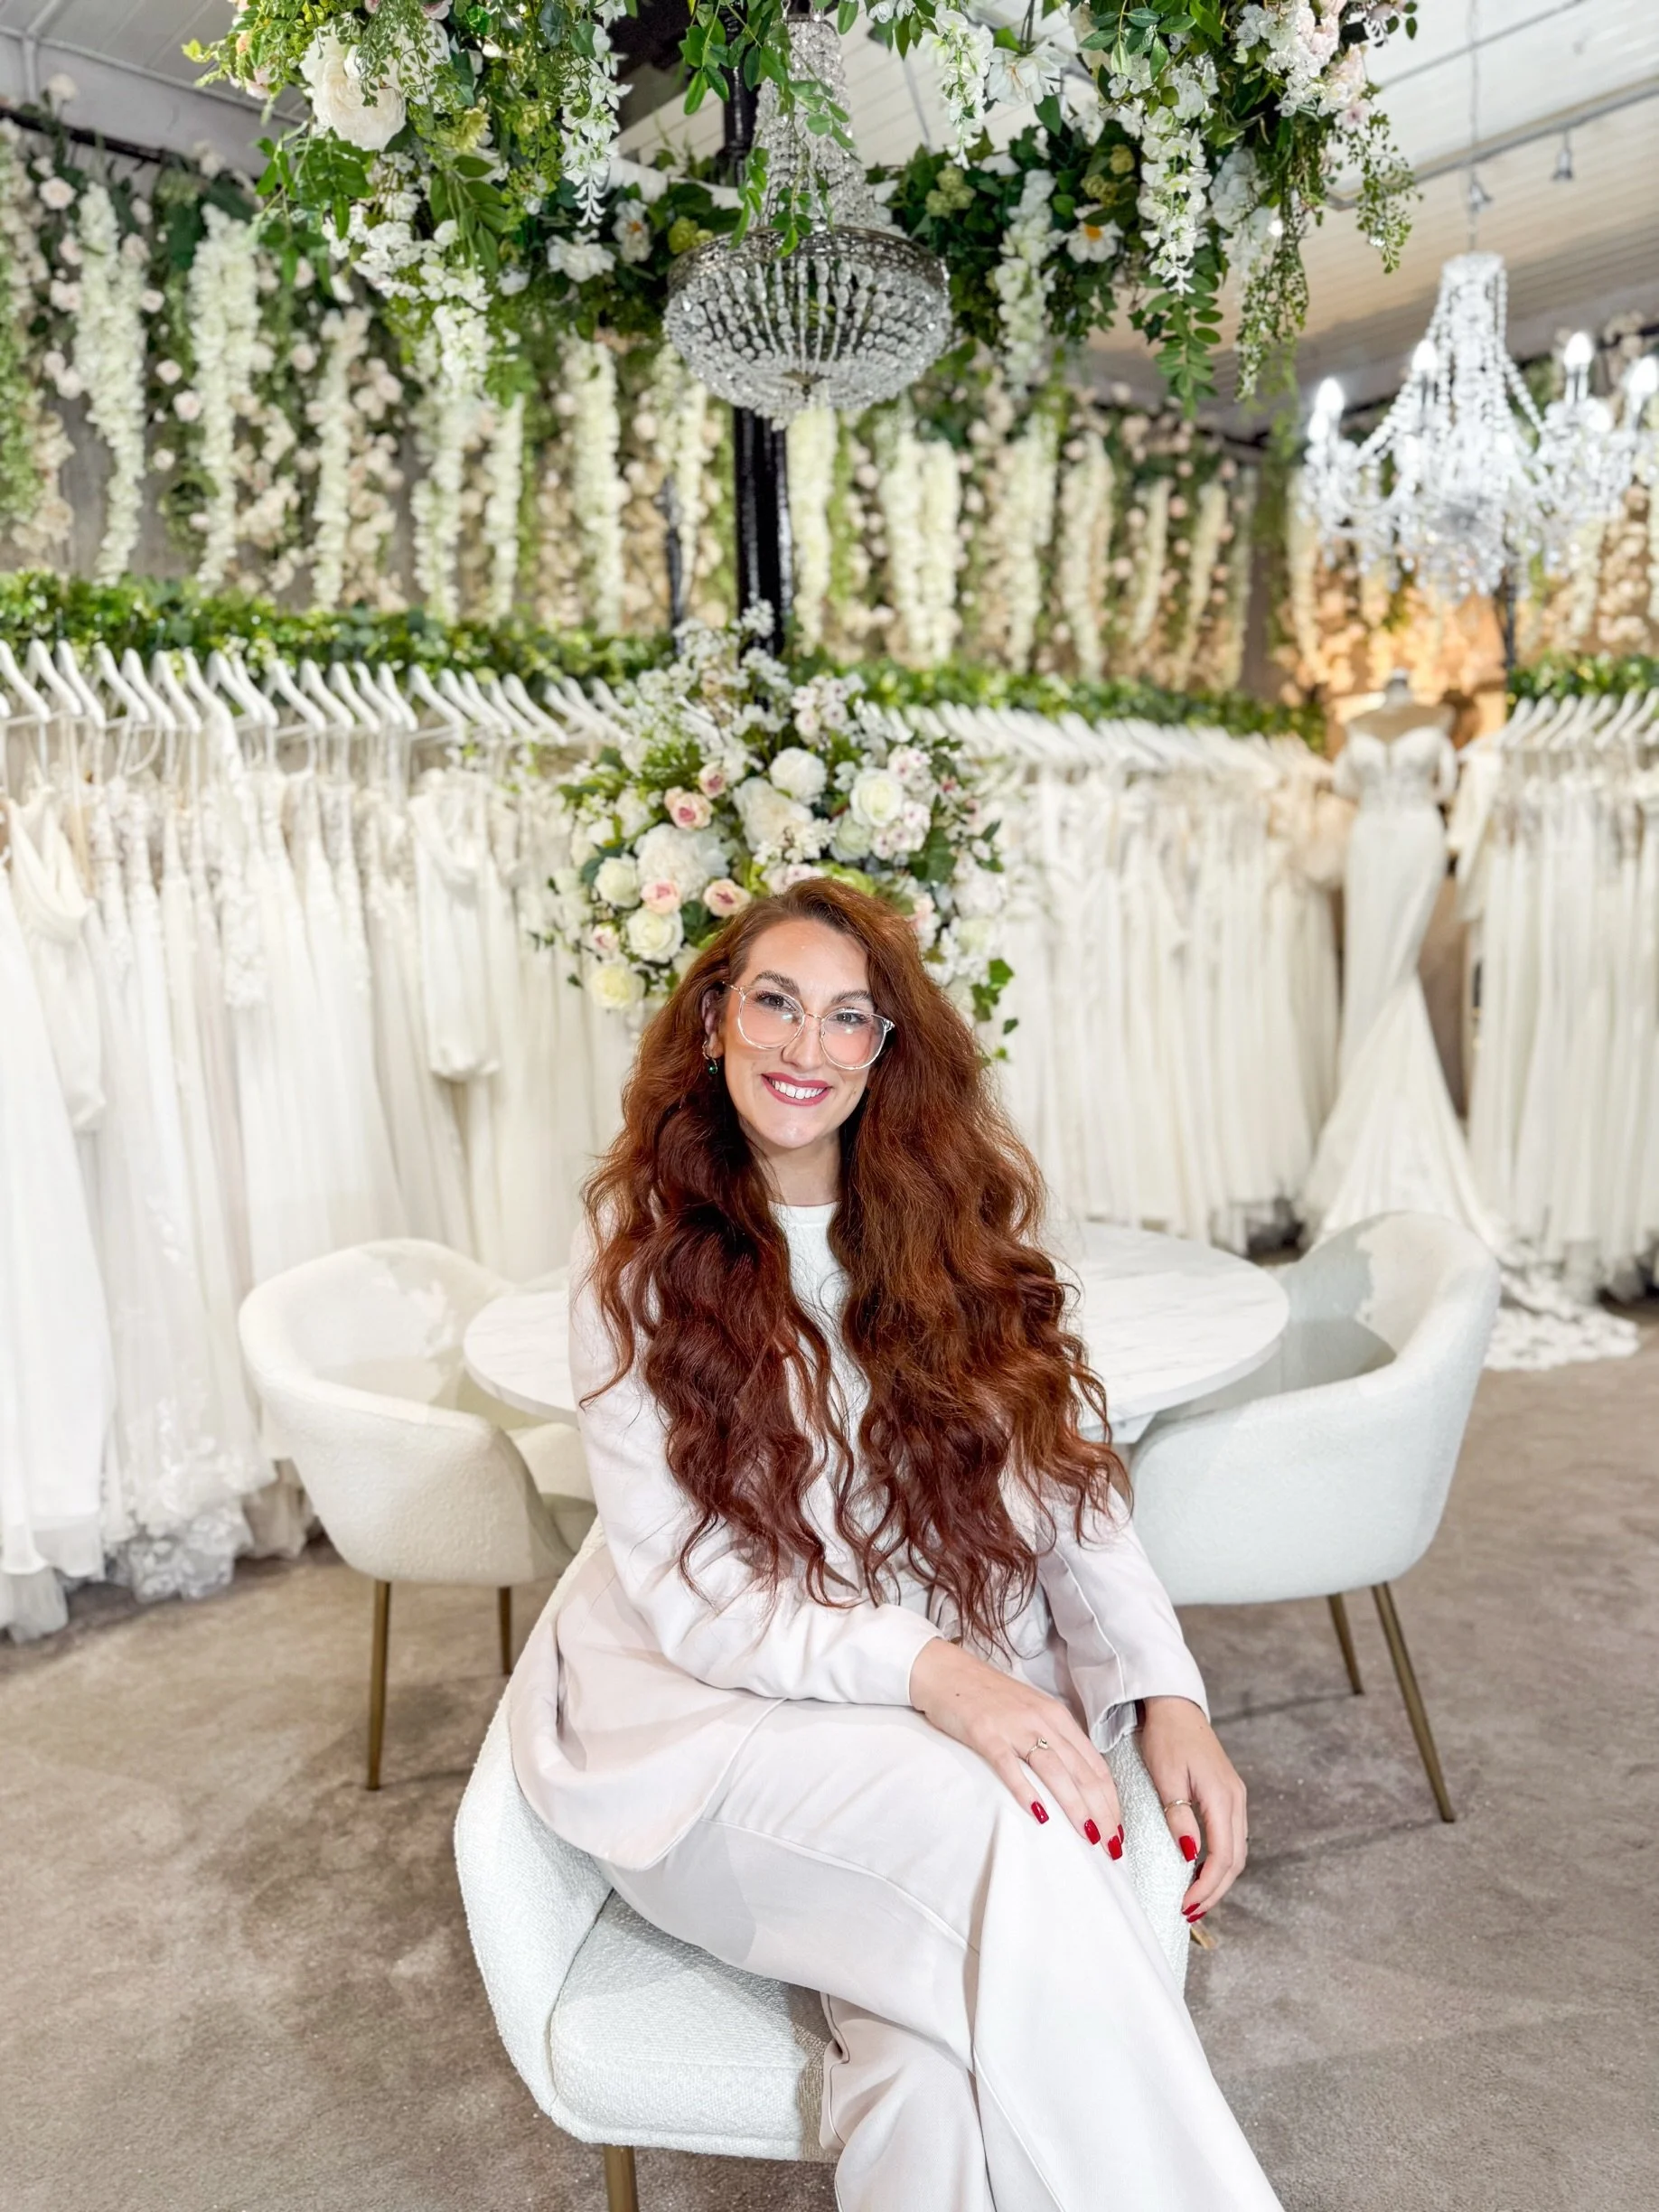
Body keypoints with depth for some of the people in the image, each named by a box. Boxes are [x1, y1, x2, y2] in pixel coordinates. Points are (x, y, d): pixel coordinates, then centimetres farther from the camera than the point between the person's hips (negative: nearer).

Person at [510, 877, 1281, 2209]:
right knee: (991, 1822, -32)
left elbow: (1072, 1498, 5)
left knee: (943, 2066, -30)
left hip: (972, 1696, 2)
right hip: (719, 1714, -1)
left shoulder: (959, 1235, 8)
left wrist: (1166, 1692, -13)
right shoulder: (640, 1260, -1)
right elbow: (685, 1595, -7)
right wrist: (922, 1668, -23)